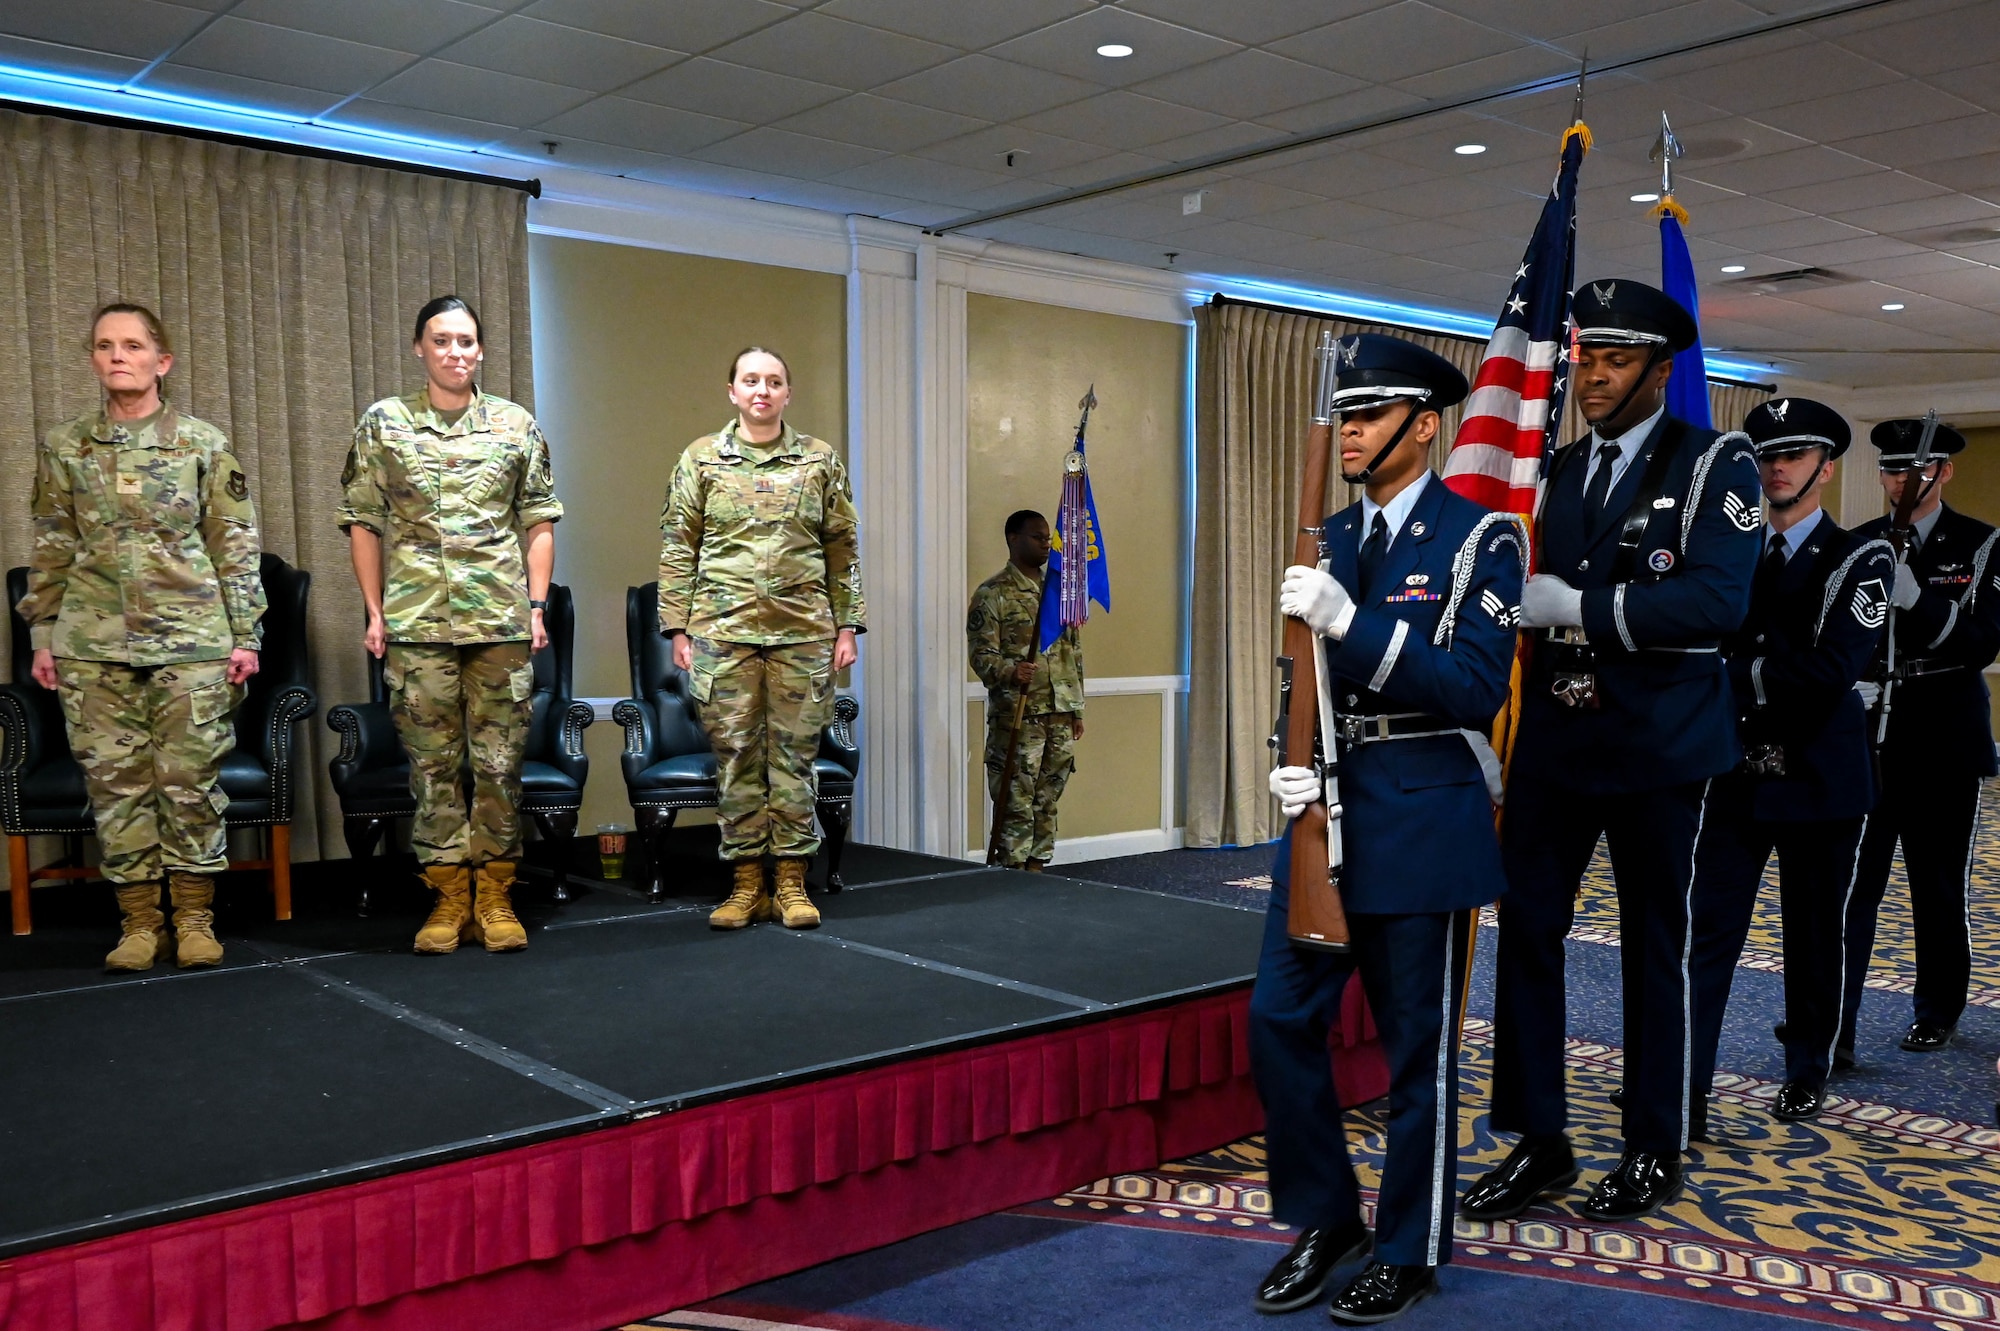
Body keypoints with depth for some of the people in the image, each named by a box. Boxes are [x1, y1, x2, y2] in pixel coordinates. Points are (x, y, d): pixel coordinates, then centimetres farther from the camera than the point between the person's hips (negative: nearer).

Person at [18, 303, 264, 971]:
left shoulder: (203, 444, 2)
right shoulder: (64, 447, 8)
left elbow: (235, 544, 2)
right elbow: (51, 548, 12)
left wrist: (245, 633, -2)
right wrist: (43, 634, 8)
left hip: (191, 637, -2)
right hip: (94, 642, 2)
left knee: (190, 777, 0)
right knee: (115, 780, 4)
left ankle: (194, 917, 13)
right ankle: (139, 922, 13)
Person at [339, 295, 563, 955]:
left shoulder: (516, 425, 9)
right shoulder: (383, 424, 7)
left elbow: (539, 523, 9)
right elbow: (363, 524, 7)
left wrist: (536, 607, 2)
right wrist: (375, 611, 2)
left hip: (502, 621, 0)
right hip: (416, 623, 0)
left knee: (499, 763, 3)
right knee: (434, 764, 4)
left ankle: (495, 895, 12)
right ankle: (449, 897, 12)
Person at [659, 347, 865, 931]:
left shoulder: (821, 460, 9)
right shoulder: (701, 458, 7)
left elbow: (842, 549, 10)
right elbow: (678, 547, 6)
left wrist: (846, 625, 4)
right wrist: (678, 626, 0)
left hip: (803, 630, 1)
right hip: (723, 628, 0)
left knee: (795, 755, 3)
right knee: (735, 755, 3)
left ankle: (791, 882, 12)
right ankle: (746, 882, 12)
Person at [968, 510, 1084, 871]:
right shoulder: (992, 594, -5)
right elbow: (981, 654, -11)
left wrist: (1077, 710, 16)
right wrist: (1010, 672, -32)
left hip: (1061, 716, 6)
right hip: (1017, 716, -6)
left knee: (1047, 801, 10)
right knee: (1017, 803, -4)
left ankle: (1037, 868, 18)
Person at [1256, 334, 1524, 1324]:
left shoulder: (1478, 538, -7)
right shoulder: (1330, 539, 12)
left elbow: (1475, 689, -17)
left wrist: (1351, 621, -26)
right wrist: (1293, 763, -3)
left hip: (1421, 822, -6)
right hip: (1324, 814, 6)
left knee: (1418, 1048, 6)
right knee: (1278, 1019, 5)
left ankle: (1410, 1250, 24)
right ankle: (1324, 1218, 25)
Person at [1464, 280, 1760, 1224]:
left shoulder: (1712, 464, -5)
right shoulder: (1554, 474, 12)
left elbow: (1715, 600, -20)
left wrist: (1577, 606, -22)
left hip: (1657, 751, -4)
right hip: (1554, 744, 4)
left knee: (1654, 948, 8)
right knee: (1525, 932, 2)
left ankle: (1654, 1152, 24)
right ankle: (1538, 1144, 15)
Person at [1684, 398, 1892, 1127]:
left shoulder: (1859, 560, -5)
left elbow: (1833, 668, -18)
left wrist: (1737, 677, -16)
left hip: (1819, 779, -2)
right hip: (1737, 773, 2)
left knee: (1815, 934, 11)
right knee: (1709, 931, -4)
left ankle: (1807, 1072, 29)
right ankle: (1686, 1088, -2)